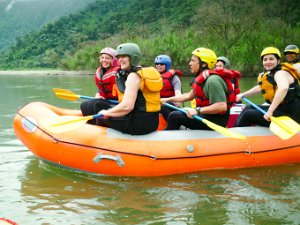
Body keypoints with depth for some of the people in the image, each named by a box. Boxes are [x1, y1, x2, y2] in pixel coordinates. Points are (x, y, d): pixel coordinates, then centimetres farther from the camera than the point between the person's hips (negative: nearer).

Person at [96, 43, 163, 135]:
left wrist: (107, 113, -11)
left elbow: (127, 106, -26)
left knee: (101, 118, 5)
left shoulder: (133, 76, -16)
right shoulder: (145, 72, 12)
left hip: (139, 124, -10)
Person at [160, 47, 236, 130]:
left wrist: (198, 111, -29)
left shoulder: (212, 80, -23)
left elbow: (222, 106, -31)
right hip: (206, 115, 10)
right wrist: (168, 99, 18)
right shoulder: (202, 78, 8)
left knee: (174, 116, -12)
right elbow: (189, 96, 19)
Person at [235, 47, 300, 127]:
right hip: (281, 108, 10)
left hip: (289, 114, -10)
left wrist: (270, 111, -40)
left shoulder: (280, 73, -17)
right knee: (249, 108, 17)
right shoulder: (270, 74, 12)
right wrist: (243, 95, 31)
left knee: (248, 114, -8)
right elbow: (260, 88, 32)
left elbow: (284, 88, -39)